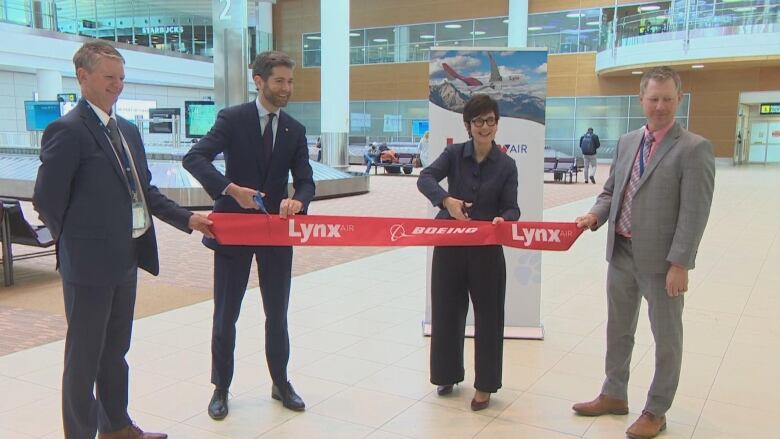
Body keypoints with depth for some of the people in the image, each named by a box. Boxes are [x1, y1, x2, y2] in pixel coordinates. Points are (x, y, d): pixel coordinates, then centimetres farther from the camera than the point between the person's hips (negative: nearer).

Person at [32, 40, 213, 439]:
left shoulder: (128, 130, 12)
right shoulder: (67, 130, -13)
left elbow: (145, 191, 15)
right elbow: (46, 200, -11)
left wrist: (187, 219, 5)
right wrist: (76, 243, -2)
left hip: (126, 259, 8)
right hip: (90, 262, -8)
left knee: (114, 350, 20)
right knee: (84, 356, 5)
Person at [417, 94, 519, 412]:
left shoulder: (506, 165, -1)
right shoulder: (454, 154, -1)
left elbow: (511, 208, -5)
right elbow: (425, 178, -16)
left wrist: (502, 220, -29)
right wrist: (446, 200, -35)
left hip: (487, 248, 0)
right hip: (450, 244, 1)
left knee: (488, 315, 5)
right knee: (446, 311, 10)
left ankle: (484, 385, 19)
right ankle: (447, 375, 29)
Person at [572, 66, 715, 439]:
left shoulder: (694, 149, -11)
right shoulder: (626, 142, 8)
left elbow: (694, 213, -16)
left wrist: (679, 264, -19)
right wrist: (596, 215, -5)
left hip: (661, 259, -6)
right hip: (621, 253, 6)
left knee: (666, 338, 10)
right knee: (618, 330, 19)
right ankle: (614, 395, 37)